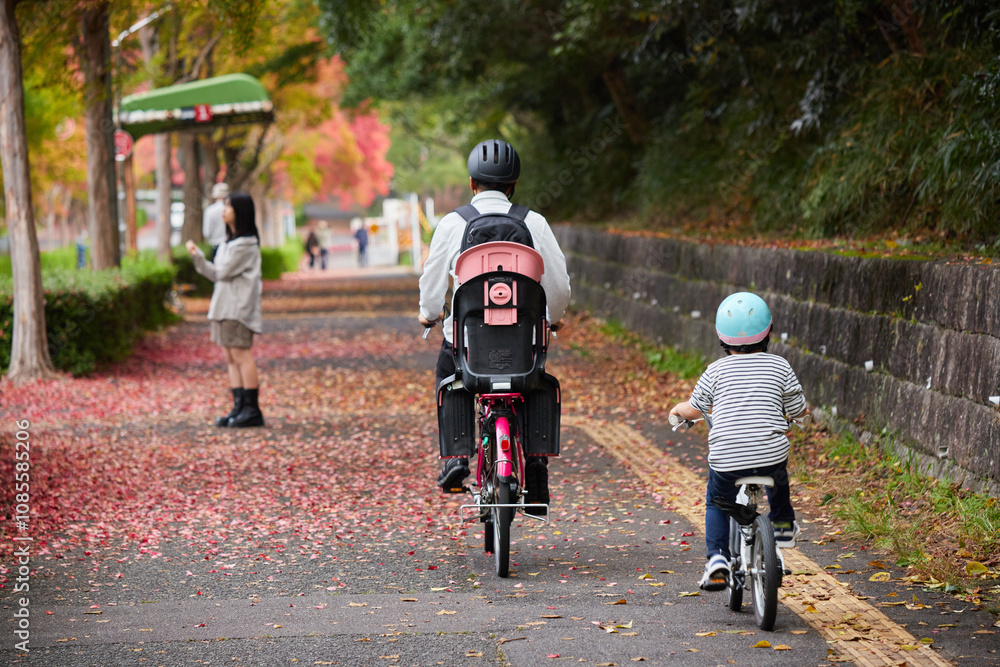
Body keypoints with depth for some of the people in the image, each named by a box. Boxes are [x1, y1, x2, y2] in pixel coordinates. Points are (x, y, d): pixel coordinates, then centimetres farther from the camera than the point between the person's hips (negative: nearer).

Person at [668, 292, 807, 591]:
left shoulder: (717, 370, 4)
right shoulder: (780, 367, 5)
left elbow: (694, 409, 10)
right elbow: (798, 409, 12)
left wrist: (677, 409, 33)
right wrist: (786, 411, 36)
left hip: (725, 460, -1)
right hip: (770, 456, 1)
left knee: (716, 502, 22)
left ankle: (717, 557, 4)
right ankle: (782, 525, 44)